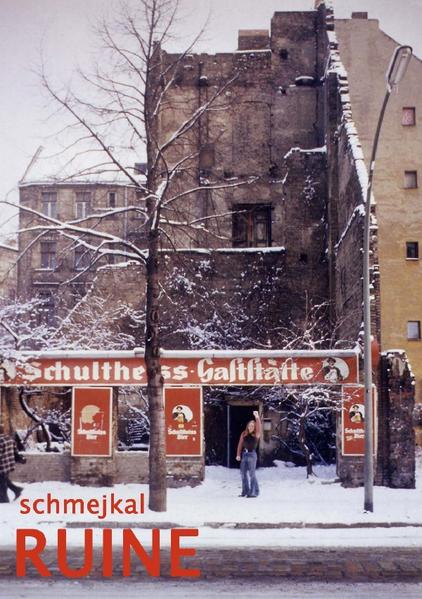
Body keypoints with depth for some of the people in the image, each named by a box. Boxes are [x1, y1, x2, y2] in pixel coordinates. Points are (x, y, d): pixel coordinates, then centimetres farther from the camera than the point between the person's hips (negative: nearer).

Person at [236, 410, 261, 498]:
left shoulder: (256, 435, -2)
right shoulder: (244, 434, 9)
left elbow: (259, 427, -20)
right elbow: (240, 444, 10)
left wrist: (257, 418, -33)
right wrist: (238, 455, 3)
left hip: (252, 454, -5)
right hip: (244, 454, 5)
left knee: (252, 474, -9)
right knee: (243, 473, 8)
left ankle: (254, 492, -5)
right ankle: (245, 491, 16)